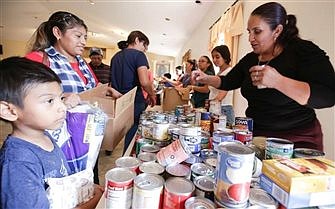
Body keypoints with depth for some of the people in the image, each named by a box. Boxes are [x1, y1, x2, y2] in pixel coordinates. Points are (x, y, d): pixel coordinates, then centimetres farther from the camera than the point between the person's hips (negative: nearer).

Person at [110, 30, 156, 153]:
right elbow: (144, 82, -20)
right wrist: (152, 95, -4)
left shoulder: (115, 56, 15)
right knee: (133, 136, 5)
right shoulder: (138, 55, -8)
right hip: (135, 103, -7)